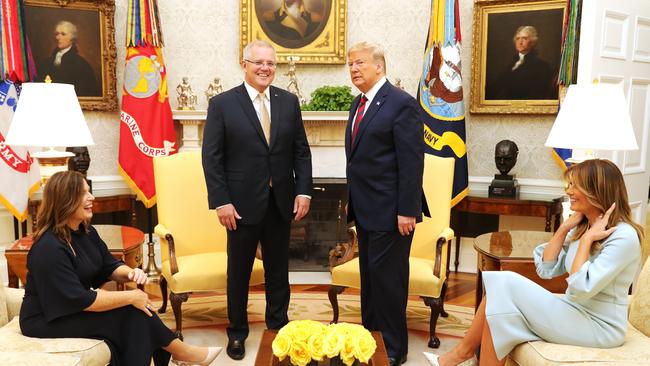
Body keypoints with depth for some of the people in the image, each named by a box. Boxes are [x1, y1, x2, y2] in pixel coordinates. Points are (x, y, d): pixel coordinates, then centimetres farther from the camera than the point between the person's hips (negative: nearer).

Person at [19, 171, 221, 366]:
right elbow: (79, 300, -28)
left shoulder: (86, 231, 2)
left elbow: (110, 266, 9)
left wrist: (130, 273, -15)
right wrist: (130, 297, -22)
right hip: (48, 321, -8)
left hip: (77, 308, 8)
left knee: (135, 311, -13)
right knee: (132, 313, -18)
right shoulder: (49, 248, -26)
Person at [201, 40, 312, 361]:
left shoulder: (289, 101, 4)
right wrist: (221, 201, -12)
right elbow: (211, 158, -7)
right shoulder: (222, 104, -5)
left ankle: (278, 324, 33)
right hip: (242, 204, -3)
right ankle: (237, 332, 29)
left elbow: (301, 150, 6)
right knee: (239, 271, 11)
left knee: (278, 269, 15)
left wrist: (303, 191, -2)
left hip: (281, 202, 3)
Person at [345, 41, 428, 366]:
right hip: (365, 208, 8)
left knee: (386, 275, 0)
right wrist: (351, 200, 16)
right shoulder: (359, 103, 13)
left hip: (389, 209, -8)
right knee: (369, 274, 16)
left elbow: (412, 160, -17)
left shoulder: (401, 103, -12)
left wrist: (407, 211, -20)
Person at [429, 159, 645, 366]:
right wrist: (564, 228, -1)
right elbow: (546, 269, 4)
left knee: (507, 286, -21)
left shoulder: (623, 237, -19)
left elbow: (581, 289, -26)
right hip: (575, 313, 8)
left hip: (600, 328, -8)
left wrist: (587, 239, -20)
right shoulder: (583, 227, 8)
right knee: (500, 284, -13)